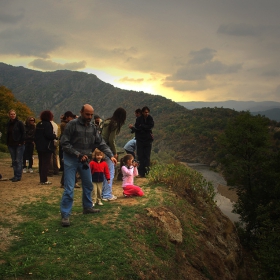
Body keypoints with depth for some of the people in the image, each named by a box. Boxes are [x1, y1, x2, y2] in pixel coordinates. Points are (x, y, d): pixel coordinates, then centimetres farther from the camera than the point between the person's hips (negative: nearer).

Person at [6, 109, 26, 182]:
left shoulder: (19, 123, -6)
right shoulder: (8, 124, 11)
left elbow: (23, 133, -7)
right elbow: (7, 134, 18)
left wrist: (21, 142, -12)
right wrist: (8, 143, 9)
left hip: (19, 145, -6)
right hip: (11, 145, 6)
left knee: (18, 161, -4)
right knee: (14, 161, 10)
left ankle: (18, 176, -1)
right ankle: (15, 175, 16)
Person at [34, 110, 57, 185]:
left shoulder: (38, 124, 12)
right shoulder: (48, 124, -14)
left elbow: (36, 135, 16)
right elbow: (49, 135, -22)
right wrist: (55, 136, -4)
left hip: (39, 147, 8)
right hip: (46, 147, -8)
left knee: (41, 163, 14)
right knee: (46, 163, -4)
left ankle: (41, 179, 20)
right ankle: (44, 180, -5)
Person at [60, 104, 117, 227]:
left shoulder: (92, 127, 3)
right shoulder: (72, 124, -14)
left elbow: (101, 143, 2)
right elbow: (64, 143, -16)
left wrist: (111, 155, -11)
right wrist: (78, 154, -20)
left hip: (84, 160, 6)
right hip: (71, 159, -6)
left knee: (88, 185, 18)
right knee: (69, 188, -9)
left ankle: (87, 207, 36)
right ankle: (65, 215, -1)